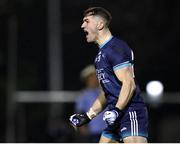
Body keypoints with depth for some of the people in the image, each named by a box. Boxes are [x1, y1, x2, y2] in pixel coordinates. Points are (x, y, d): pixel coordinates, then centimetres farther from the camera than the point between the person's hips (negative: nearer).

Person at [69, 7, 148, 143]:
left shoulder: (116, 47, -10)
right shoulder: (102, 52, 21)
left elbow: (129, 83, -19)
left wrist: (117, 110, -28)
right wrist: (88, 116, 22)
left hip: (132, 113, -10)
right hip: (115, 117, 10)